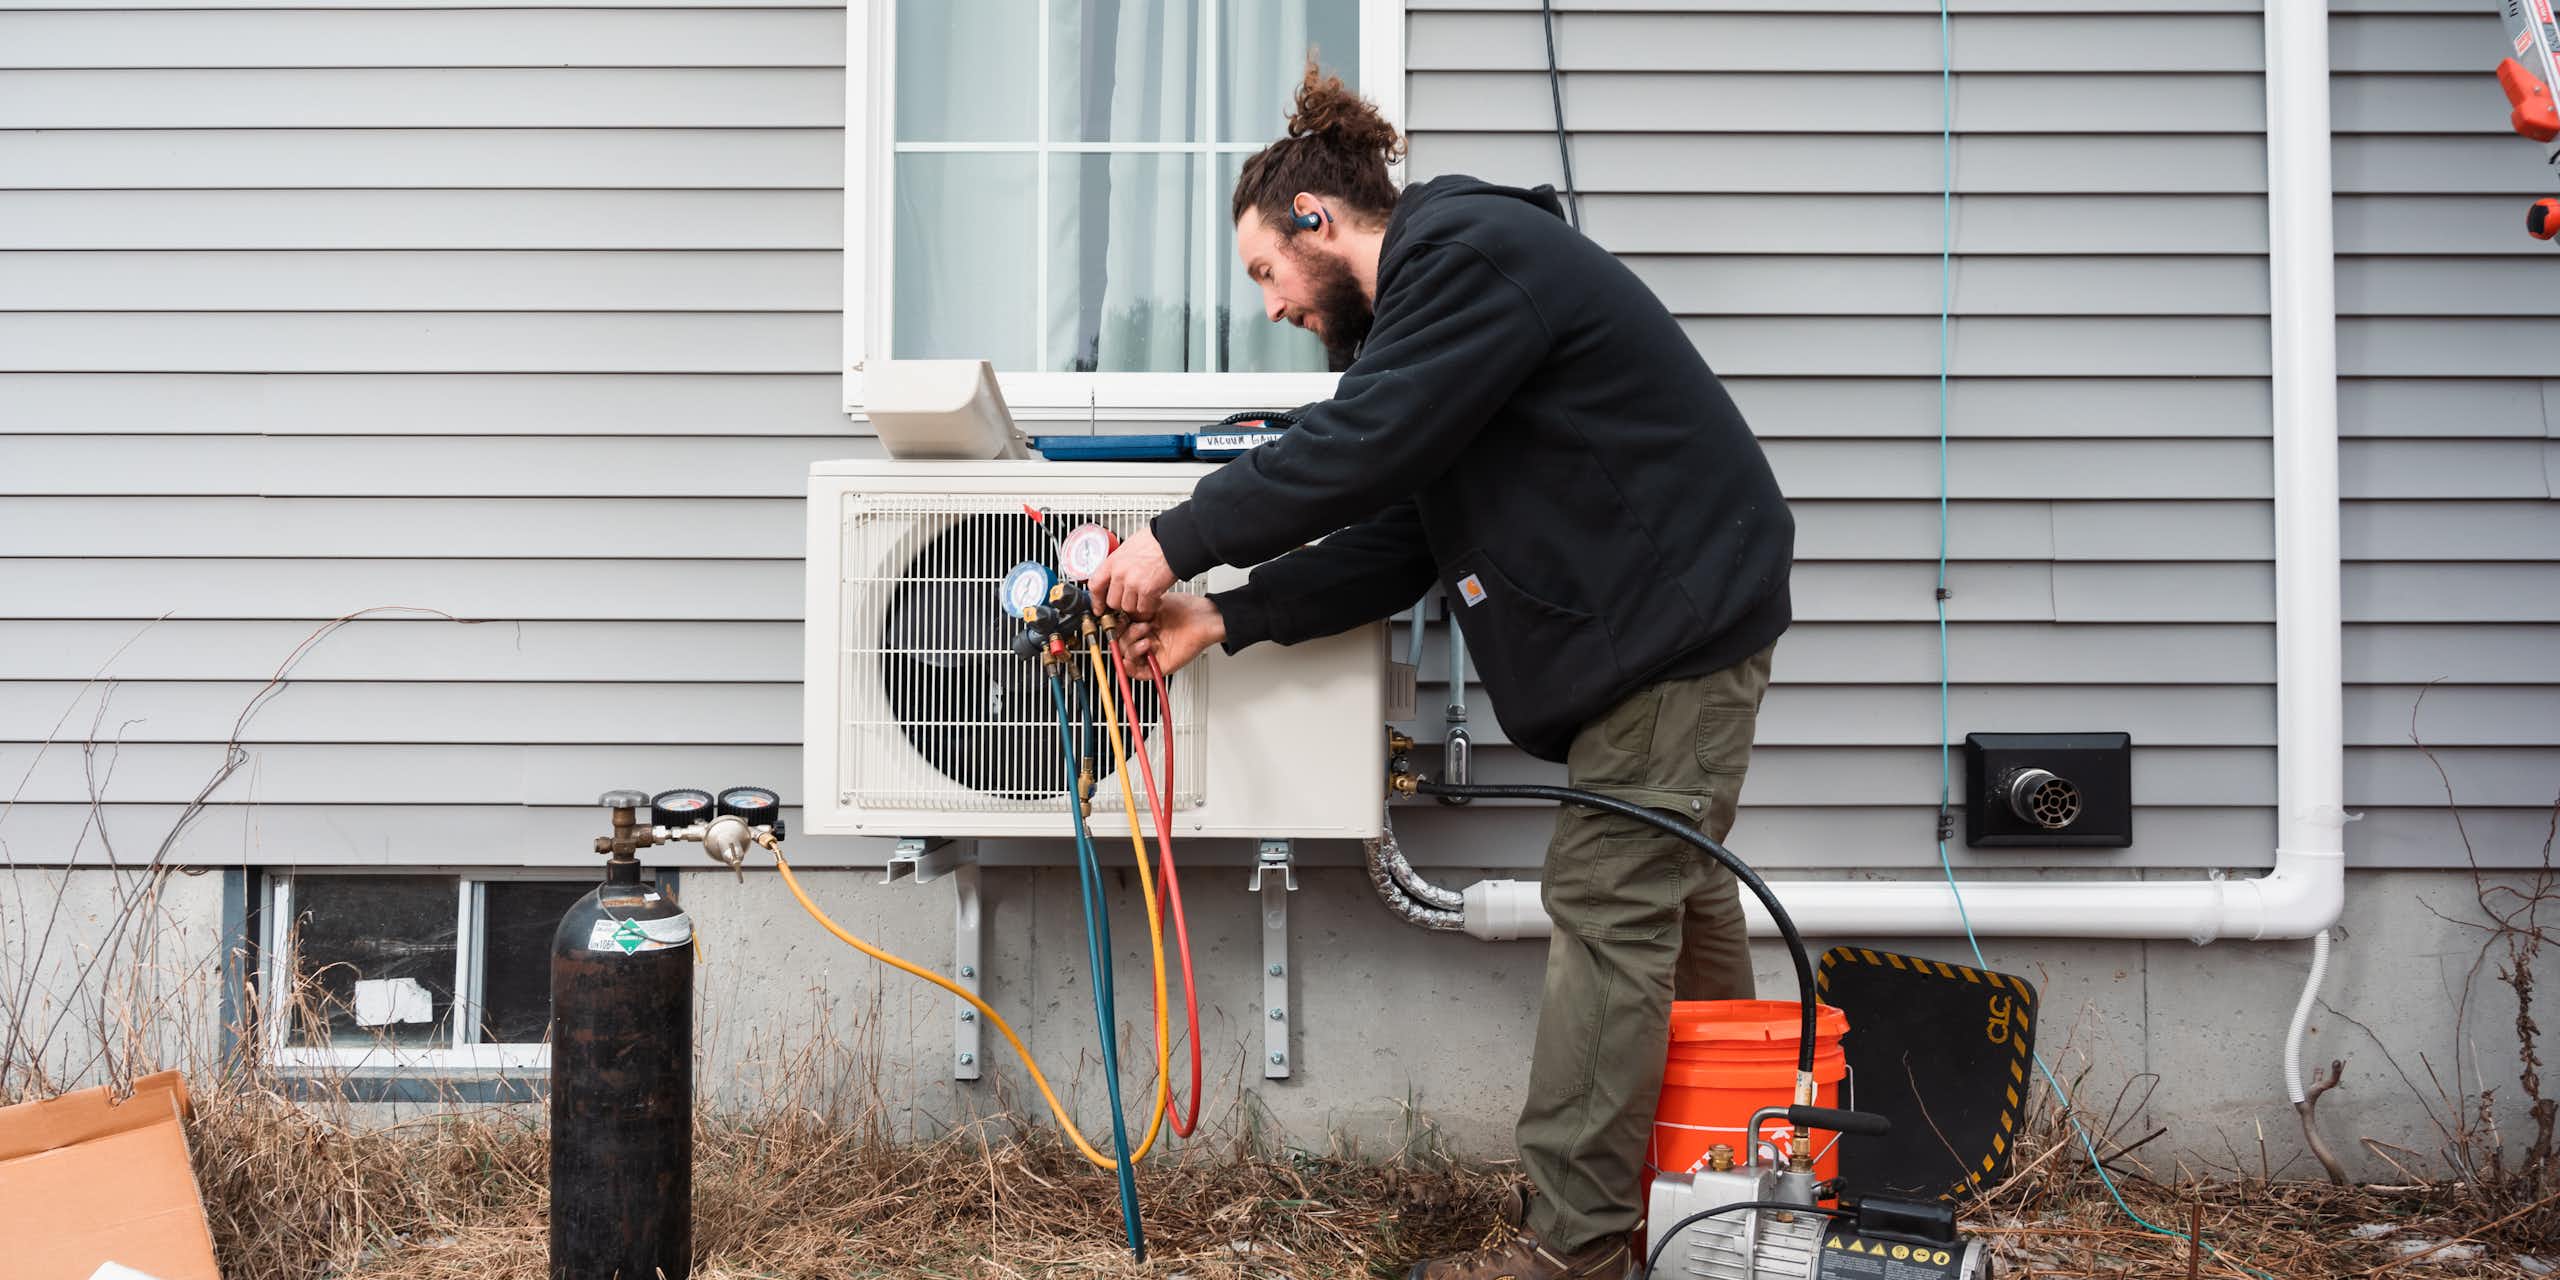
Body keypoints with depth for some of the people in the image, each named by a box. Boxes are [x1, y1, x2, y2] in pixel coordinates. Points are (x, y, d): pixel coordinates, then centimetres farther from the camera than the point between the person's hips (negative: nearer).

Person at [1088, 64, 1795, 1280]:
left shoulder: (1472, 256, -16)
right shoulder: (1432, 297, 16)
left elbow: (1357, 449, -25)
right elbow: (1393, 540, 11)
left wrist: (1178, 543, -17)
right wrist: (1225, 619, 3)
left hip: (1677, 611, -11)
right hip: (1656, 613, 11)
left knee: (1608, 902, -10)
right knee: (1670, 891, 17)